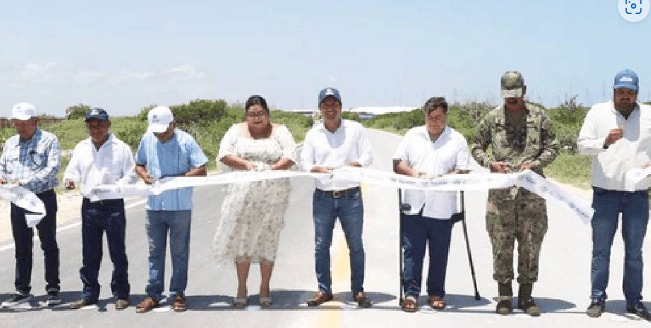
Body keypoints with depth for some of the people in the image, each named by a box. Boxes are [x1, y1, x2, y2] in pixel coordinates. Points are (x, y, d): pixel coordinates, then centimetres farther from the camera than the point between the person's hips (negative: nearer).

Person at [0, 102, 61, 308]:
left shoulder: (49, 140, -6)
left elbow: (52, 169, -16)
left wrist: (24, 182, -23)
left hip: (43, 198, -5)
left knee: (49, 246, 4)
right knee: (22, 248, 10)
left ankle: (53, 290, 11)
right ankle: (22, 291, 17)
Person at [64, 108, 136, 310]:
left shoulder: (121, 148, -1)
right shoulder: (81, 148, 12)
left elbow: (130, 176, -3)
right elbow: (72, 171, 12)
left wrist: (112, 188, -19)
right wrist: (69, 180, -12)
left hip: (113, 205, -4)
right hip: (89, 206, 4)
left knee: (117, 253, 2)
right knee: (89, 254, 9)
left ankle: (121, 294, 11)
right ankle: (89, 295, 18)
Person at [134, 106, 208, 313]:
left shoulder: (186, 141, -8)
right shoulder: (147, 139, 3)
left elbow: (201, 171, -9)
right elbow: (139, 164, 17)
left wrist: (177, 177, -20)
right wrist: (144, 175, -6)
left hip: (180, 206, -3)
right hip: (154, 205, 3)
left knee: (179, 252, 6)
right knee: (155, 251, 9)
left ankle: (178, 294, 16)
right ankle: (153, 294, 16)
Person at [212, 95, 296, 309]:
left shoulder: (279, 131, 6)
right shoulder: (236, 131, 10)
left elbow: (290, 157, -5)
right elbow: (224, 154, -2)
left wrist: (271, 168, -21)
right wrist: (246, 164, -17)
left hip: (273, 196, -1)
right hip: (243, 194, 1)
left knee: (268, 241, 5)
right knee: (241, 239, 3)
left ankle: (265, 288, 17)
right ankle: (241, 288, 15)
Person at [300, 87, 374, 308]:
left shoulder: (355, 129, 3)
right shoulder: (313, 134, 8)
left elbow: (367, 156, 1)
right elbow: (304, 161, 4)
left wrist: (352, 166, -18)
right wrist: (319, 169, -16)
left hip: (351, 196, -2)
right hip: (323, 196, 2)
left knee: (355, 244, 4)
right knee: (321, 245, 4)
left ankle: (358, 290, 13)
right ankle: (324, 290, 15)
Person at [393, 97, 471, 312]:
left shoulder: (457, 140, 5)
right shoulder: (413, 135, 11)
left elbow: (464, 172, 0)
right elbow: (397, 163, 9)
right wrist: (412, 173, -11)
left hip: (442, 209, -1)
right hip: (414, 206, 1)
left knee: (439, 254, 7)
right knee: (412, 252, 0)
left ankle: (436, 294, 18)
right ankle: (411, 294, 6)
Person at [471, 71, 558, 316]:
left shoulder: (539, 116, 4)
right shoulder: (492, 118, 5)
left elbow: (552, 148, 7)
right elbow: (476, 148, 12)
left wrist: (535, 163, -10)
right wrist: (490, 163, -7)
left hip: (532, 190, 0)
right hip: (501, 191, 0)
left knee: (530, 245, 4)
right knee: (501, 245, 3)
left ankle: (526, 296, 15)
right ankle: (504, 296, 14)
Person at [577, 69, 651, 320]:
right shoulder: (598, 112, 2)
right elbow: (582, 145, -2)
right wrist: (605, 142, -20)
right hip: (605, 192, -1)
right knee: (601, 248, 4)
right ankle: (597, 298, 14)